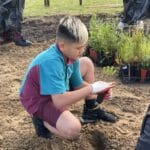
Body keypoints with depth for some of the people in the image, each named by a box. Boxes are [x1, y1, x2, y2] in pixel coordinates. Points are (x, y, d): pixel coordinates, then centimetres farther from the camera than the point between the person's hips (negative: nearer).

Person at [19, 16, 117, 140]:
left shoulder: (70, 54, -10)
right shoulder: (51, 62, -36)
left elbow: (78, 84, 2)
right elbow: (59, 101, -40)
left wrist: (99, 90, -17)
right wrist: (92, 89, -34)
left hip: (57, 92, 9)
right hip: (39, 100, -9)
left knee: (87, 63, 7)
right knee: (72, 129, -31)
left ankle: (91, 110, 17)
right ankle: (42, 120, -1)